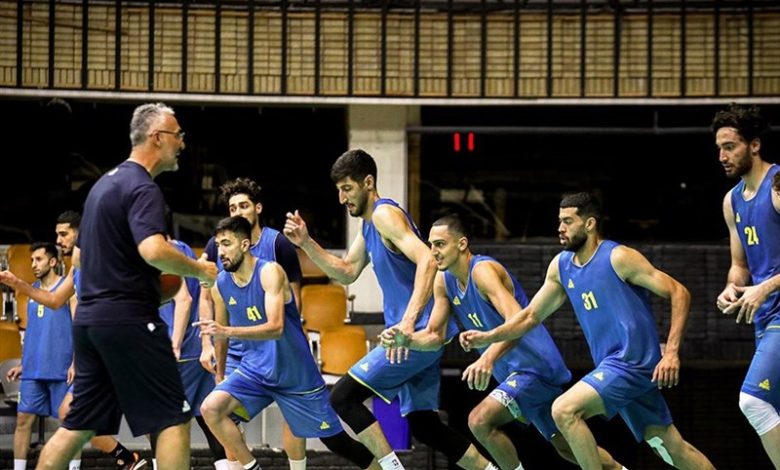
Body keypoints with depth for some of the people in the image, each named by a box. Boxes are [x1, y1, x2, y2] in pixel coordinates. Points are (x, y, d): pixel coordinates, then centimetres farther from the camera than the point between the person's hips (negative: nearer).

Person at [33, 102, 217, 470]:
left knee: (78, 424, 11)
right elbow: (153, 250, -27)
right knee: (173, 419, -5)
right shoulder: (142, 187, -12)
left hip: (89, 317, 9)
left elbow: (80, 256, 26)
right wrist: (199, 270, -13)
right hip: (129, 319, -9)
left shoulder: (104, 183, 18)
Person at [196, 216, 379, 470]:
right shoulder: (221, 285, -2)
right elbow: (222, 332, 16)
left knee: (337, 442, 3)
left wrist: (228, 332, -42)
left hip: (295, 373, -5)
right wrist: (220, 374, 24)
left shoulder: (270, 272, -20)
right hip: (254, 370, 5)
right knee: (211, 408, -20)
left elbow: (276, 328, -31)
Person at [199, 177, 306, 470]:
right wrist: (207, 344, 2)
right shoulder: (216, 246, -2)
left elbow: (294, 297, -2)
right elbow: (206, 298, 7)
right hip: (233, 348, 2)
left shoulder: (278, 244, -8)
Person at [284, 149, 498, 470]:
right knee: (423, 424, 12)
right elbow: (347, 272, 28)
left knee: (343, 397, -11)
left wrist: (408, 322, -33)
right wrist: (306, 243, 15)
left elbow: (427, 260, -25)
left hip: (419, 333, -10)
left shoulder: (385, 214, -12)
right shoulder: (369, 225, 18)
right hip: (414, 336, 10)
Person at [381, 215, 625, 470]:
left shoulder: (483, 270, -21)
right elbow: (435, 335, 7)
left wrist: (488, 359, -50)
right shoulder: (443, 281, 5)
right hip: (514, 371, 9)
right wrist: (405, 340, -15)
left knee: (480, 421, -24)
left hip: (534, 365, -9)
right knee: (567, 446, 18)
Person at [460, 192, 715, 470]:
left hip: (632, 361, -7)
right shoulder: (561, 266, 11)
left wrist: (671, 353, -19)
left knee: (564, 411, -18)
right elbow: (531, 316, 19)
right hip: (613, 365, 7)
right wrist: (487, 337, 6)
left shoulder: (618, 258, -11)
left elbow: (679, 293, -12)